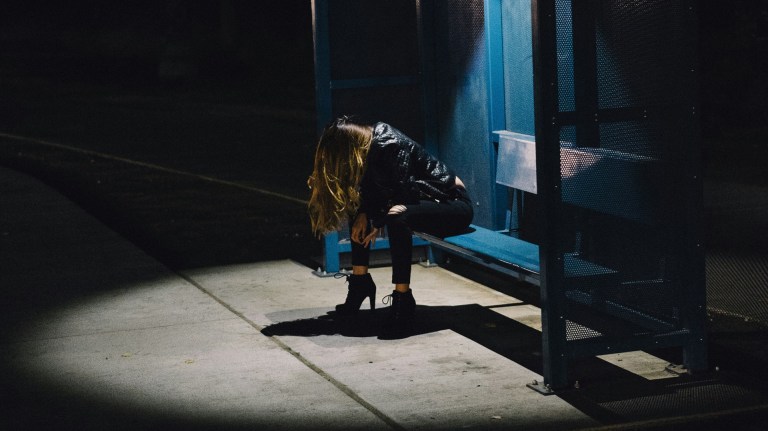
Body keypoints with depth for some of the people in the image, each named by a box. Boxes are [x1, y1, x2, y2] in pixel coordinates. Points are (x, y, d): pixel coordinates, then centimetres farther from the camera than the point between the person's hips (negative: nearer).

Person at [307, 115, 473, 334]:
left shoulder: (391, 145, -26)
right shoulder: (368, 145, -3)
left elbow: (399, 193, -24)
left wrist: (378, 223, -12)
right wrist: (363, 214, -14)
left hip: (454, 203, -9)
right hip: (425, 201, 9)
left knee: (397, 216, -34)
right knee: (358, 205, 1)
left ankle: (403, 299, -26)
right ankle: (360, 280, 4)